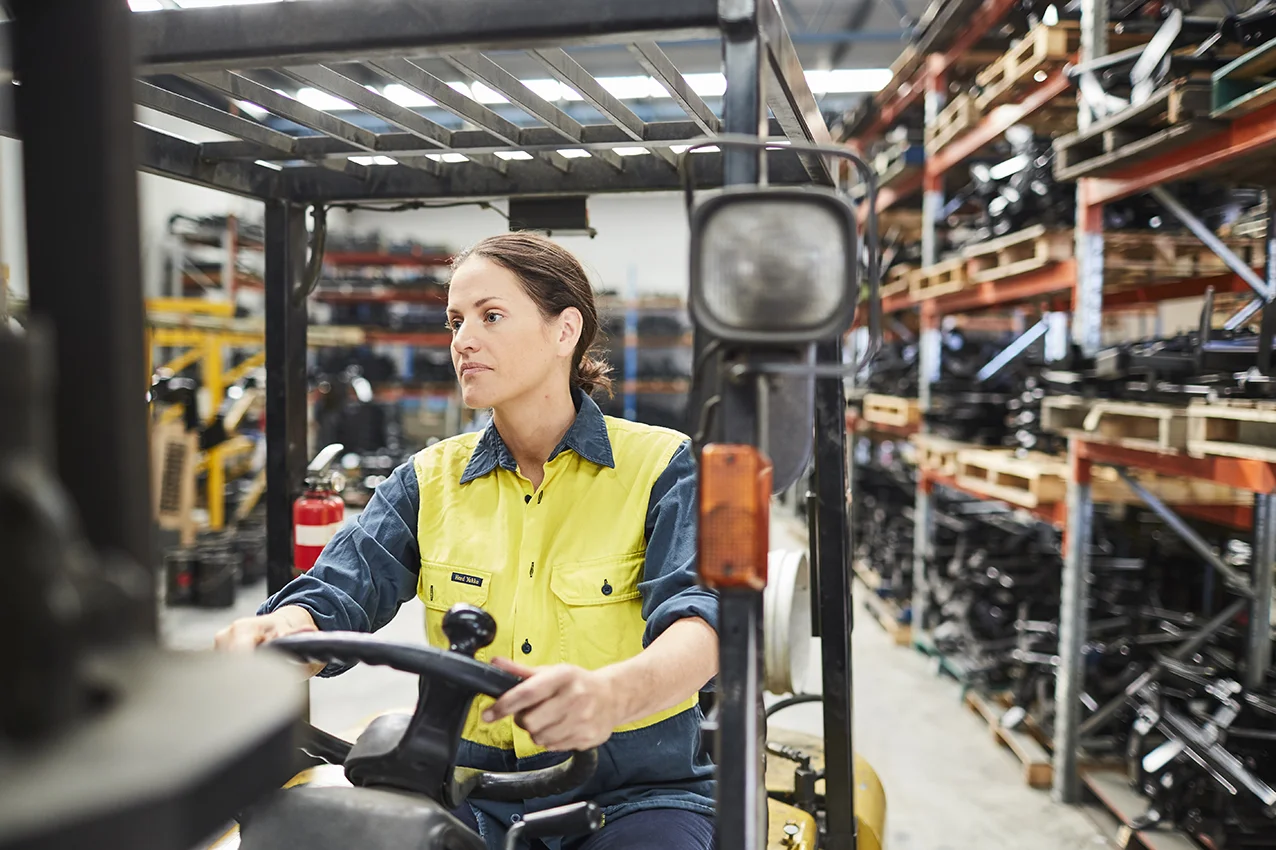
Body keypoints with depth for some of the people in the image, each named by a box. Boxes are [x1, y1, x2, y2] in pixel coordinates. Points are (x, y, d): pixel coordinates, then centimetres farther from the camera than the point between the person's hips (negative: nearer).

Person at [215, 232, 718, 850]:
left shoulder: (661, 466, -3)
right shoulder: (430, 479, 9)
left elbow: (699, 618, -20)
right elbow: (338, 591, -5)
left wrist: (609, 693, -42)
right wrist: (279, 630, -30)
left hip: (636, 791, -2)